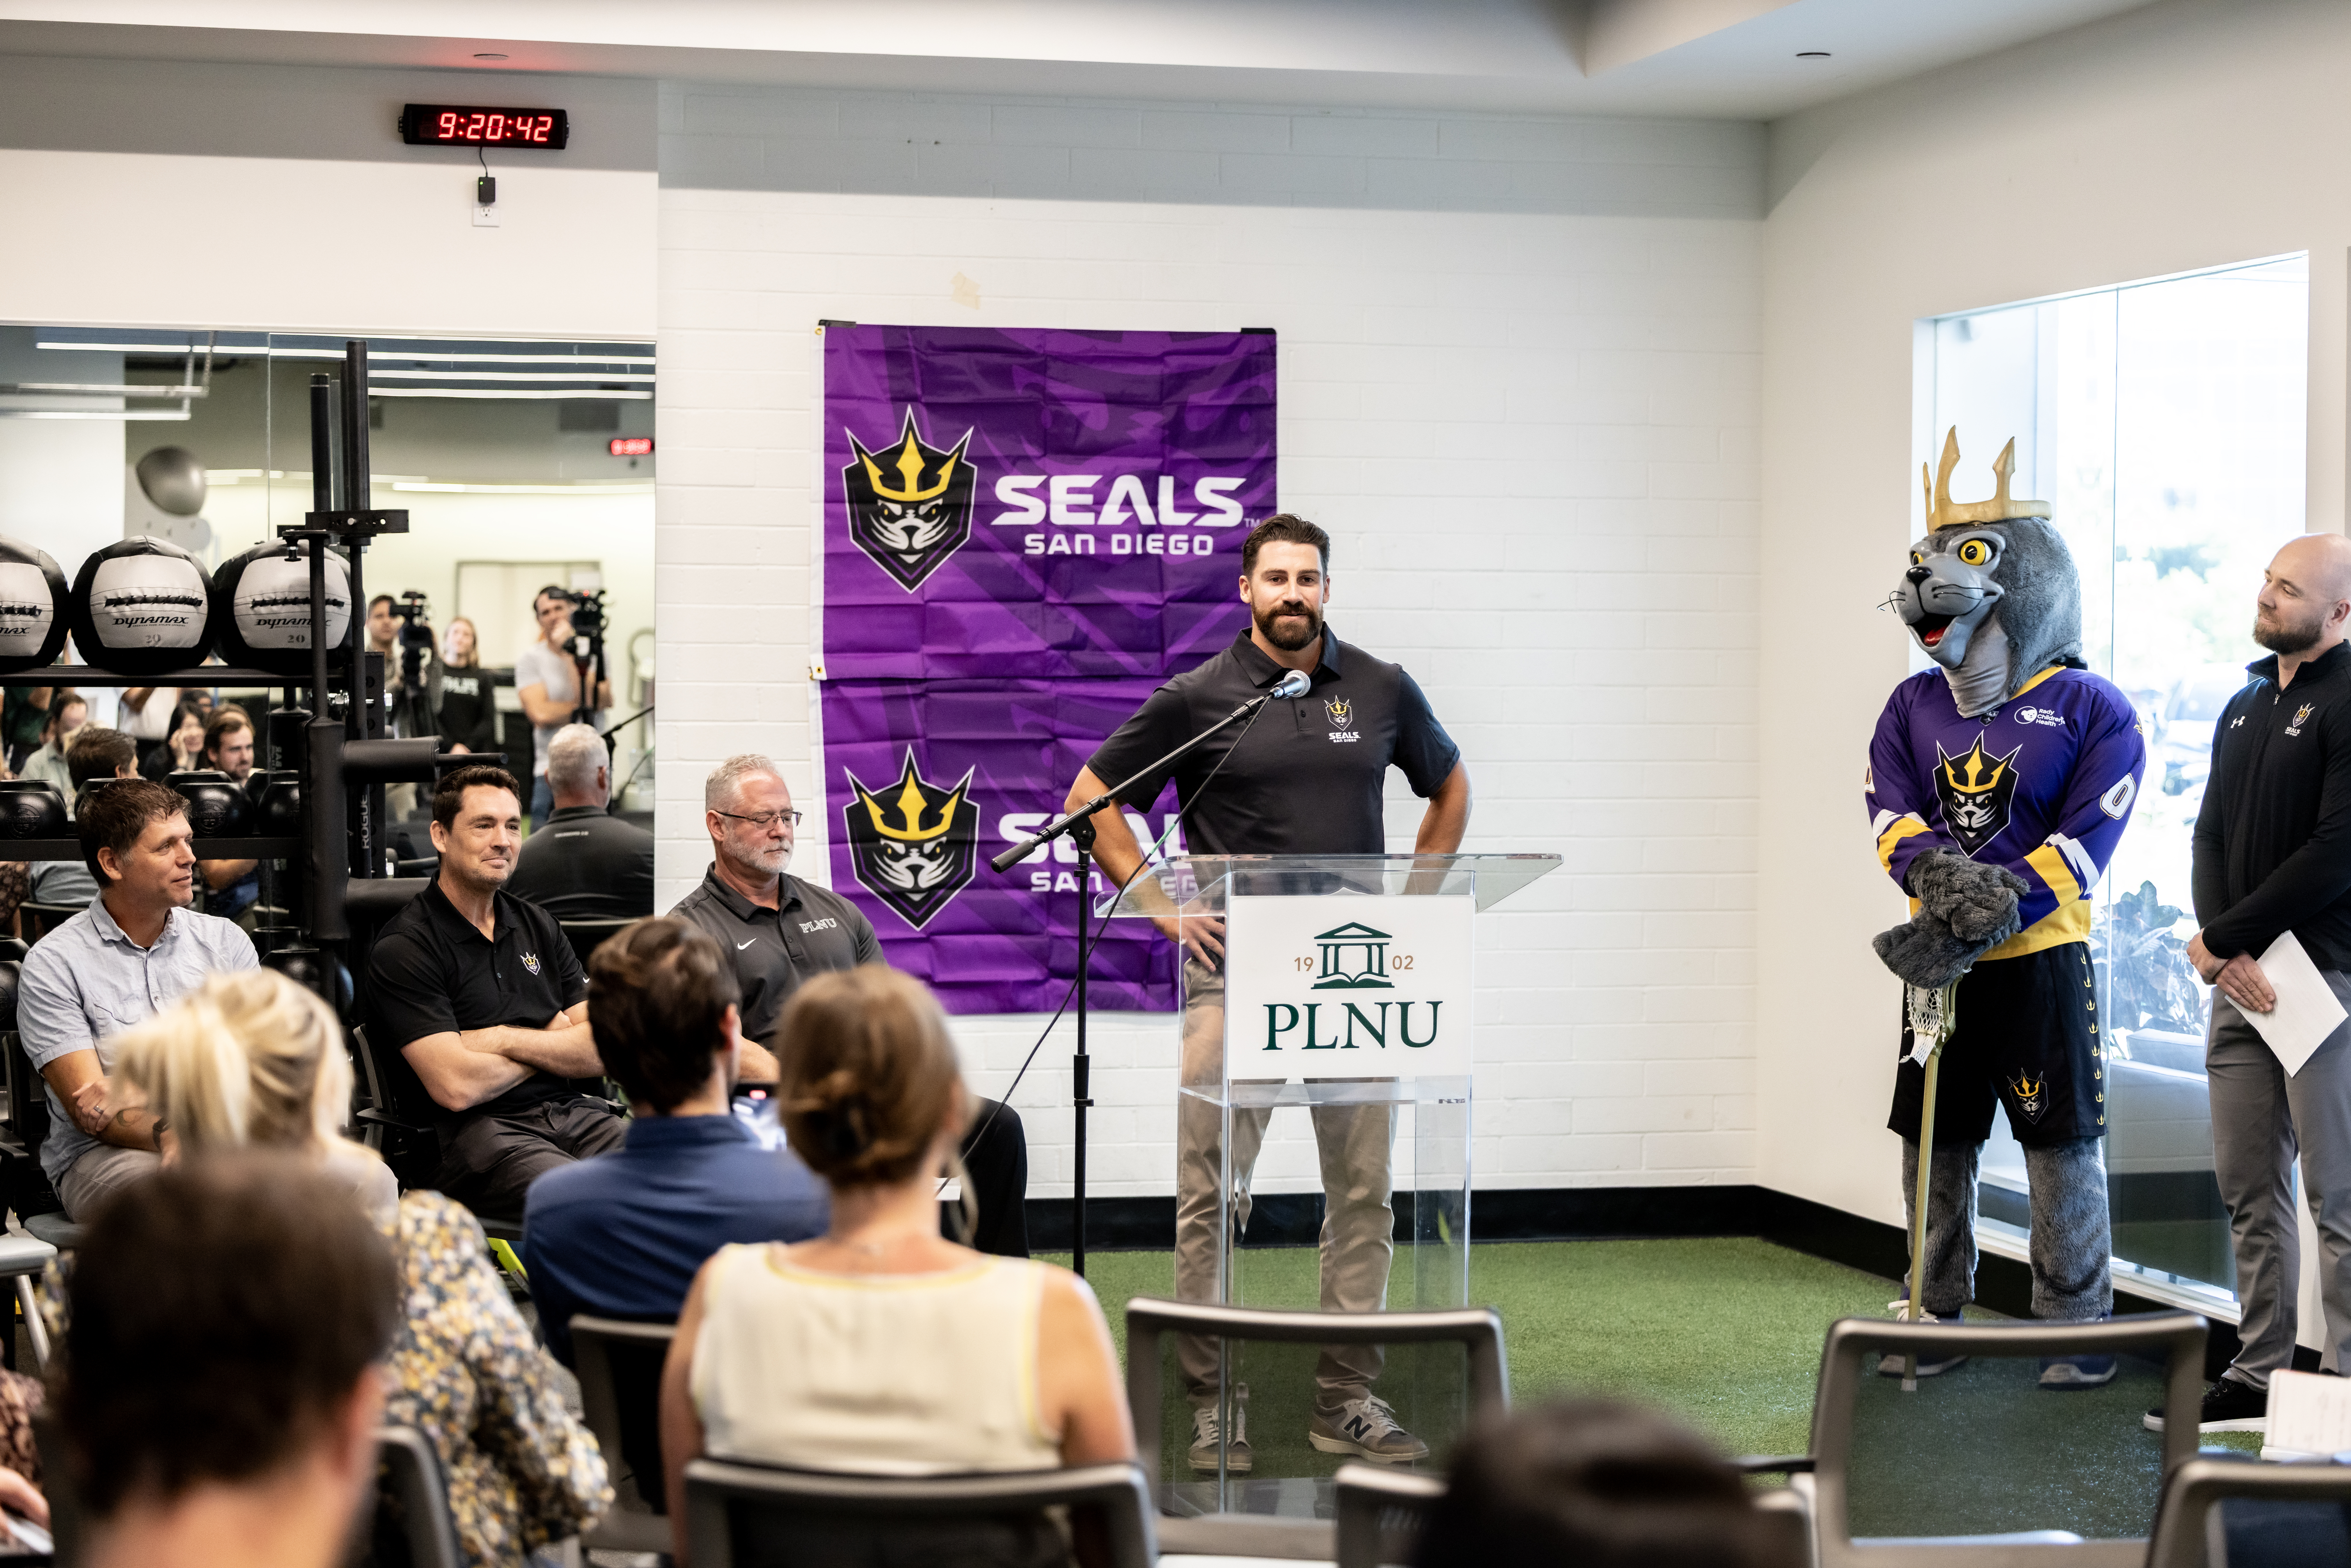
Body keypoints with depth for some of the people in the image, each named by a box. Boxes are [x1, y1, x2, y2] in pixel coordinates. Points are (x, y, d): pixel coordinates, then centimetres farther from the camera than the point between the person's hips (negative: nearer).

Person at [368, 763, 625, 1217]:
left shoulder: (538, 927, 20)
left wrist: (505, 1040, -4)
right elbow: (456, 1087, -12)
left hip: (574, 1112, 6)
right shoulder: (404, 949, -2)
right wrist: (551, 1045, 4)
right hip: (480, 1132, -6)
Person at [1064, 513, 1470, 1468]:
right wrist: (1162, 904, -2)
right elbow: (1089, 799, 6)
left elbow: (1449, 786, 24)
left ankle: (1347, 1401, 13)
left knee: (1363, 1190, 5)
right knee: (1213, 1196, -3)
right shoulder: (1197, 699, 0)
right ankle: (1212, 1406, 4)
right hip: (1232, 971, -3)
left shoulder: (1382, 692, 8)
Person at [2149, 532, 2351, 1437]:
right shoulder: (2245, 708, 17)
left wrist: (2222, 940, -12)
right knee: (2249, 1191, 11)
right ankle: (2257, 1377, 18)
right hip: (2242, 977, 8)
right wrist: (2226, 951, -4)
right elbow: (2211, 837, 14)